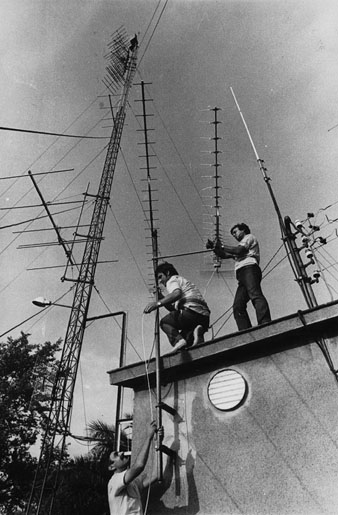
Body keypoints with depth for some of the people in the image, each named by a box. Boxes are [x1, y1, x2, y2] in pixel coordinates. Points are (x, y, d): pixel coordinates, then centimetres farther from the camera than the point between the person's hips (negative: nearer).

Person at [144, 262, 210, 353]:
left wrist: (158, 303, -20)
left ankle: (178, 340, -17)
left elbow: (177, 294, -17)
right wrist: (160, 295, 28)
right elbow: (173, 308, 32)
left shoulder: (172, 279, 9)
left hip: (192, 311, -8)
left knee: (164, 322, 9)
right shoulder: (183, 281, 36)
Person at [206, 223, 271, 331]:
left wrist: (221, 246, 7)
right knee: (238, 306, -9)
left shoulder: (249, 237, 18)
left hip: (249, 269, -8)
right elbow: (224, 255, 32)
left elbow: (239, 250, -1)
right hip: (242, 275, 8)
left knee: (255, 295, -29)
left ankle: (266, 325, -46)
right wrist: (214, 247, 17)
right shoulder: (240, 245, 42)